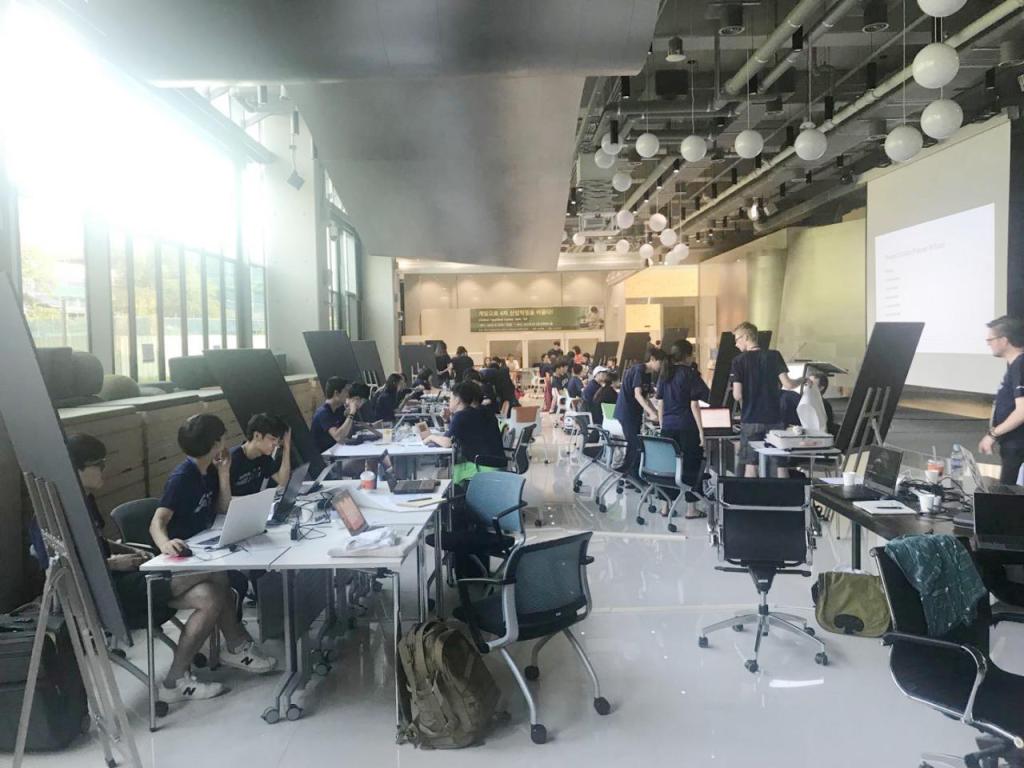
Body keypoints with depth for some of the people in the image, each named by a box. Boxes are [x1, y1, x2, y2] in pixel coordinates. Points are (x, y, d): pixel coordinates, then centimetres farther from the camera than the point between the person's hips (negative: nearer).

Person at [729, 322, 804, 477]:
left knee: (751, 464, 5)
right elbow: (787, 385, -7)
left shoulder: (739, 361, -6)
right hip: (774, 418, 2)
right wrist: (802, 380, 12)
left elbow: (737, 396, -12)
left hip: (750, 419, -2)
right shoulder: (774, 355, -1)